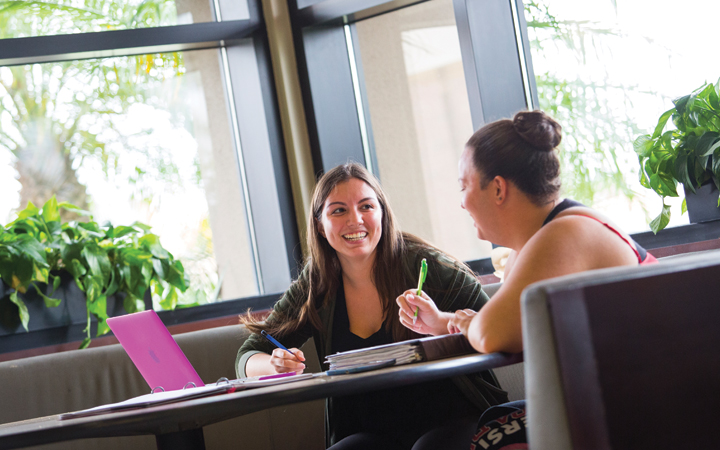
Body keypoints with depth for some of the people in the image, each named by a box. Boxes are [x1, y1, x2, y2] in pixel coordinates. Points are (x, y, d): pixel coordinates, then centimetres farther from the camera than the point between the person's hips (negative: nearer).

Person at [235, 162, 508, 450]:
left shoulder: (422, 263, -5)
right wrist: (277, 366, -15)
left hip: (450, 422, -3)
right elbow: (248, 357, 9)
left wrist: (440, 322, -26)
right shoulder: (314, 287, 5)